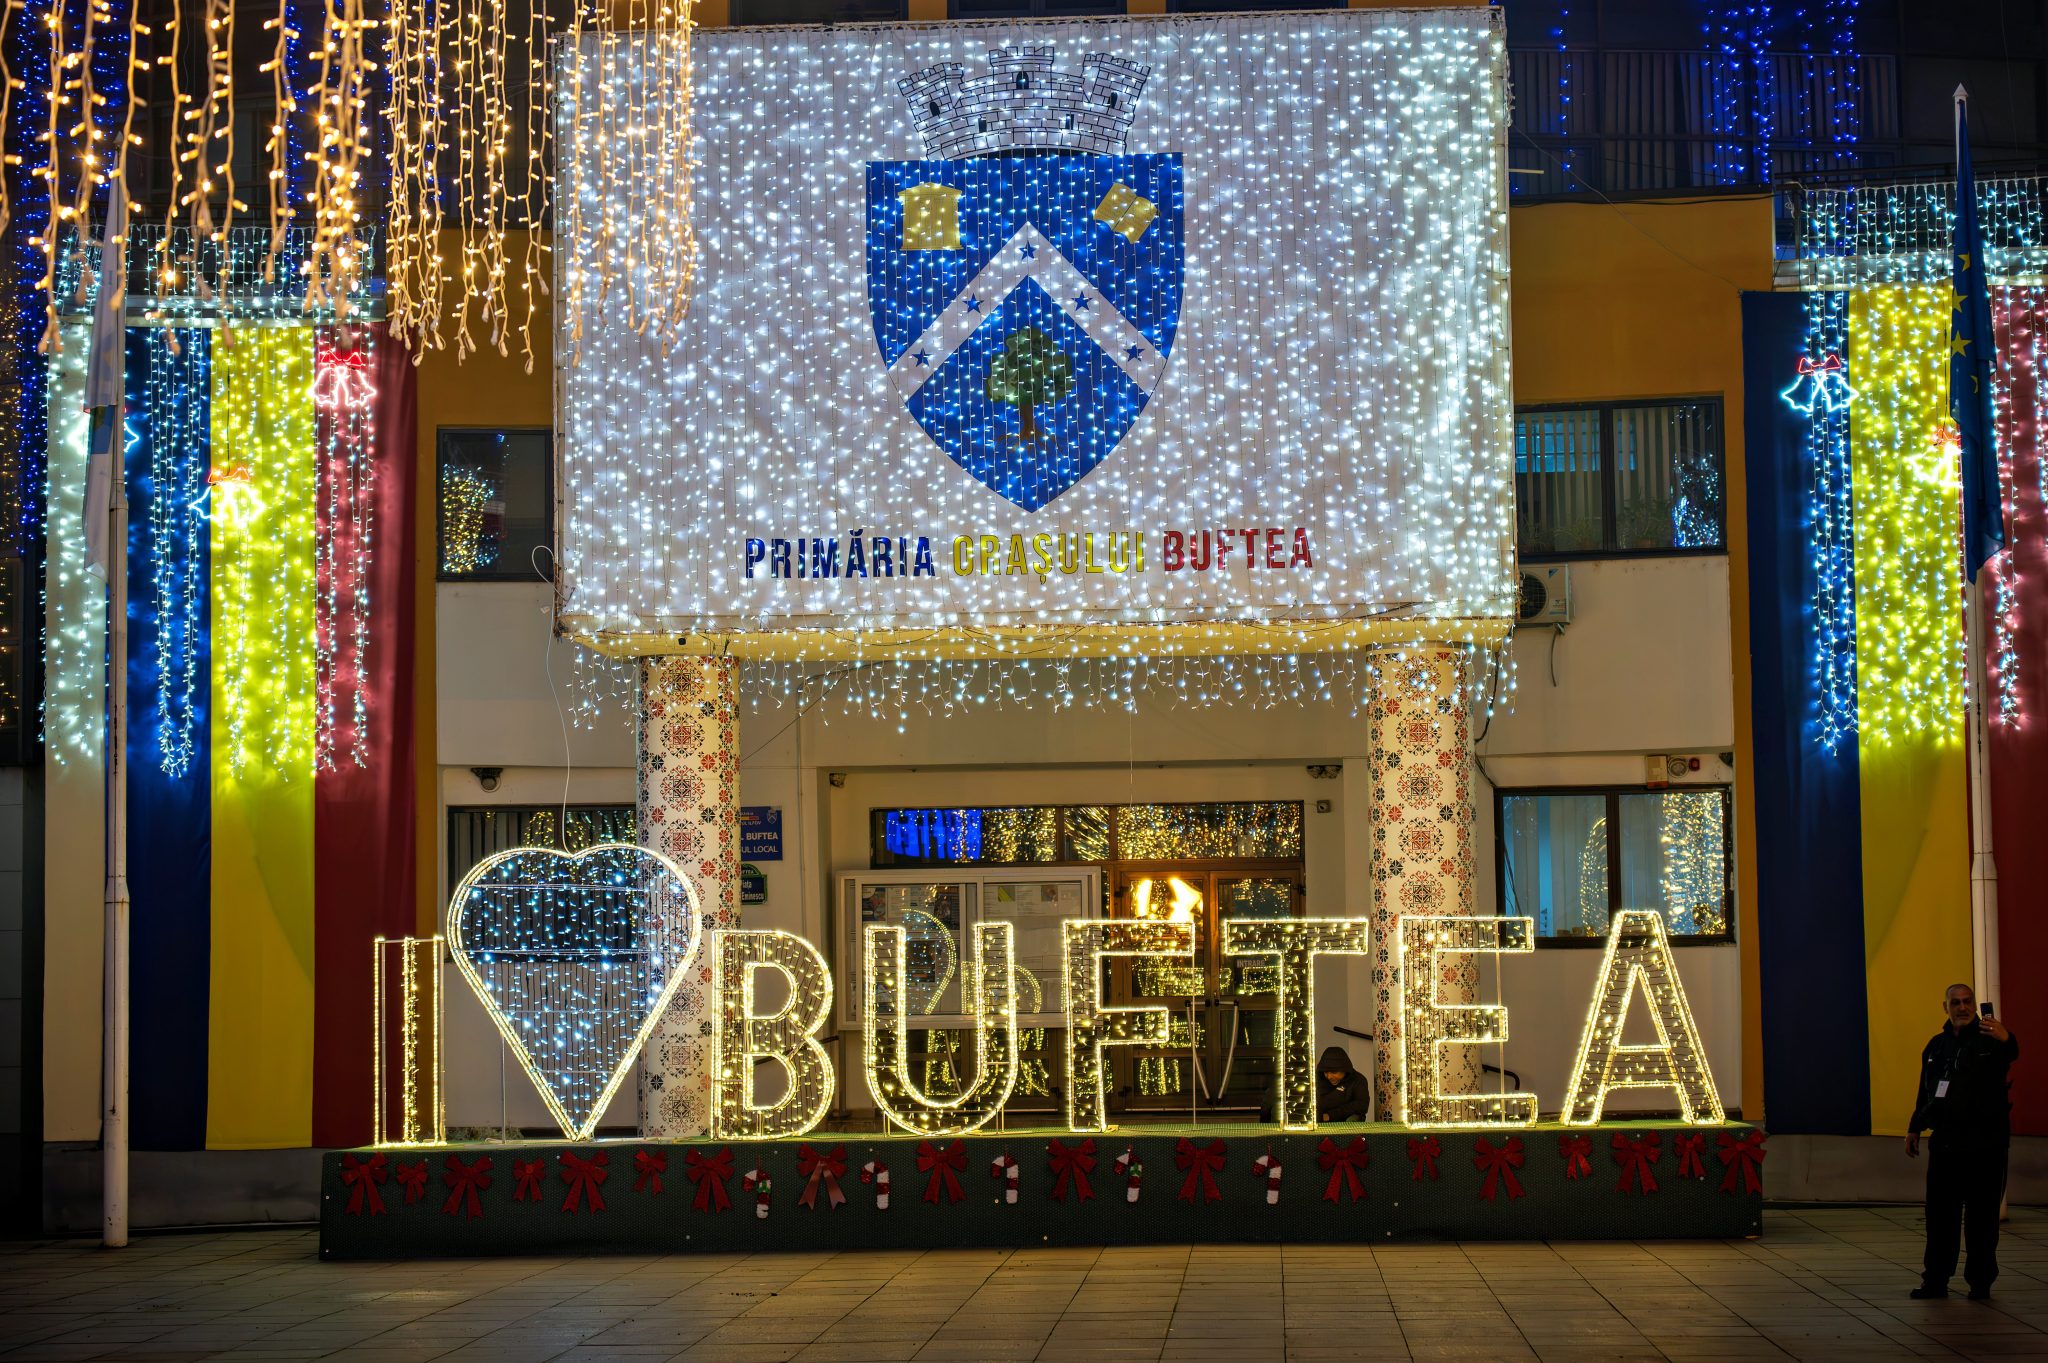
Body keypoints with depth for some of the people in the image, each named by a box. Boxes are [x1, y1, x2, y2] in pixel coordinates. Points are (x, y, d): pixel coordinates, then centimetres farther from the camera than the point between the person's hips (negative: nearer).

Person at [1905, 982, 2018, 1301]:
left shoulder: (1988, 1038, -6)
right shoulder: (1937, 1045, 13)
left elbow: (2011, 1053, -31)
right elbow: (1925, 1092, 20)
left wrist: (2005, 1040, -54)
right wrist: (1915, 1128, 17)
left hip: (1985, 1143, -5)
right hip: (1945, 1142, 5)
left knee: (1982, 1215, 0)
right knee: (1940, 1215, 7)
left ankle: (1980, 1281, 7)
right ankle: (1935, 1280, 13)